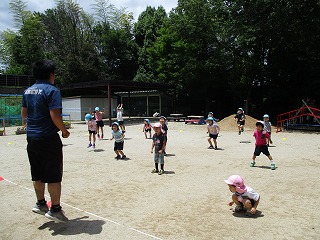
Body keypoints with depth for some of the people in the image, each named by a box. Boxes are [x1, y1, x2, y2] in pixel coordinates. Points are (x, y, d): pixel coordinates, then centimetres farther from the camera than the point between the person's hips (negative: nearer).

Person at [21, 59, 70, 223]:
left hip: (31, 138, 8)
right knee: (54, 176, 2)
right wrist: (64, 131, -8)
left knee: (38, 175, 18)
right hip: (48, 138, -8)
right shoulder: (51, 90, -13)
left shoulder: (28, 91, 11)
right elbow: (55, 116, -21)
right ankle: (55, 209, 10)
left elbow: (23, 114, 16)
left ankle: (40, 204, 30)